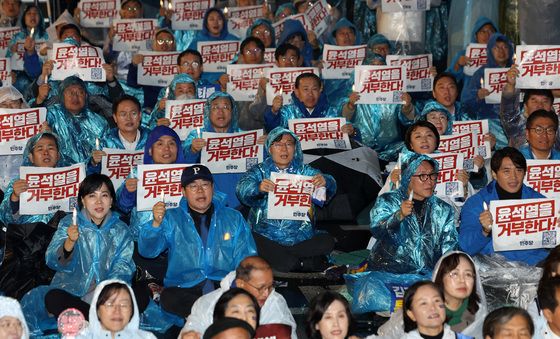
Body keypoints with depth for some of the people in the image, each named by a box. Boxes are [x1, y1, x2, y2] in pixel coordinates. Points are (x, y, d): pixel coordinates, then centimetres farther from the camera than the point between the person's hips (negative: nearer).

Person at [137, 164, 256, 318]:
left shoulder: (234, 219, 16)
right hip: (184, 290, 0)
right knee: (169, 298, -34)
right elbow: (148, 251, -1)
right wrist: (156, 224, -21)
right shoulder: (171, 219, 13)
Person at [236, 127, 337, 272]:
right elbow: (242, 189, -14)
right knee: (286, 264, -29)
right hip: (267, 237, -3)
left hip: (301, 236, 3)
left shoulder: (304, 171, 10)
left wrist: (325, 181, -29)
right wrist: (258, 188, -37)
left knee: (327, 242, -23)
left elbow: (330, 188, -4)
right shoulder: (260, 171, 5)